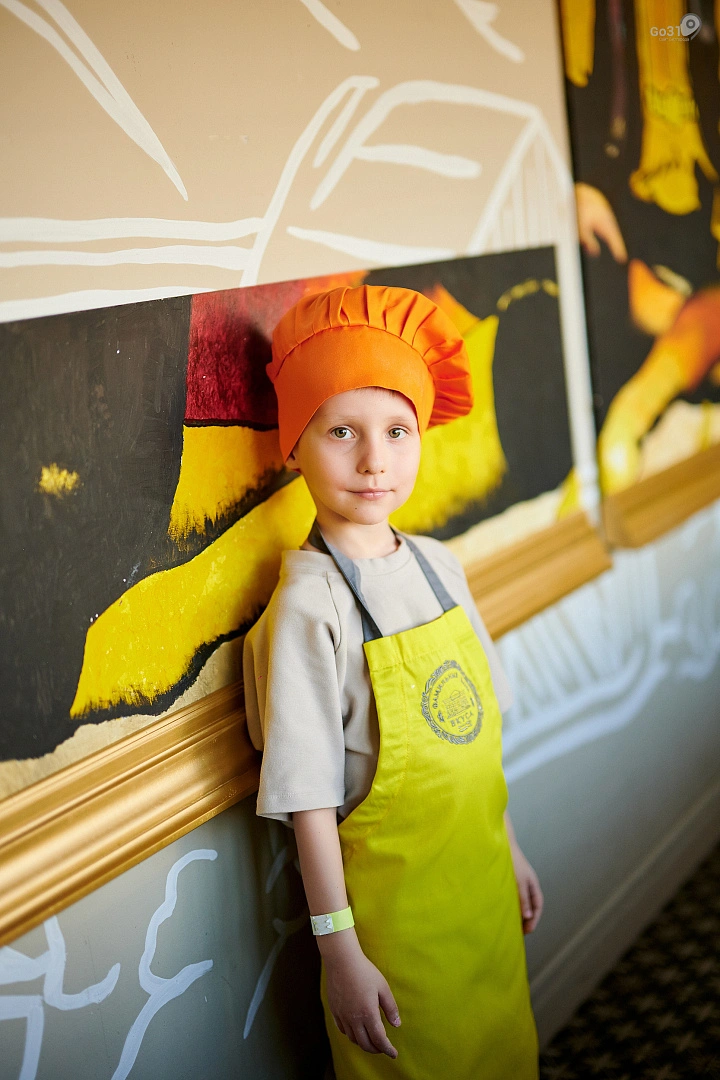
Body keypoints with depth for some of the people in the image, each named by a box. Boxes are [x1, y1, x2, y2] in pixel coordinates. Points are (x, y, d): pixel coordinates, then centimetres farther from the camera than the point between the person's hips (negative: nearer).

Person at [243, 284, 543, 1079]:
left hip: (481, 880, 6)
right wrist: (338, 949, -16)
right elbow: (308, 798, -19)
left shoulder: (438, 566, -1)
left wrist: (510, 847, 15)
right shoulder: (309, 604, -21)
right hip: (394, 907, -6)